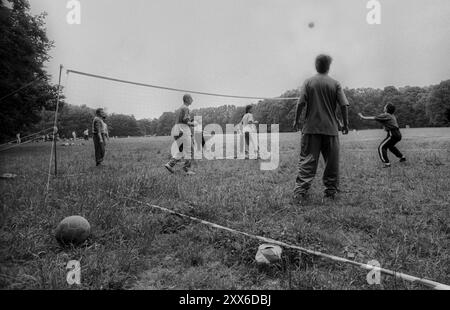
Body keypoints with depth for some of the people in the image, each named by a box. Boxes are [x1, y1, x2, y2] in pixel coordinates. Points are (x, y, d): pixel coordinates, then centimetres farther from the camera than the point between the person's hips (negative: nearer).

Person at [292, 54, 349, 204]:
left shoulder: (308, 82, 2)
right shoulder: (335, 84, 4)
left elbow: (301, 103, -4)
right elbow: (344, 105, 0)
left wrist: (296, 120, 6)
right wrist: (345, 124, 9)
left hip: (311, 128, 0)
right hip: (331, 129, 1)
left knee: (307, 162, 1)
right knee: (331, 163, 10)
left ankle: (300, 193, -5)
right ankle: (330, 193, 16)